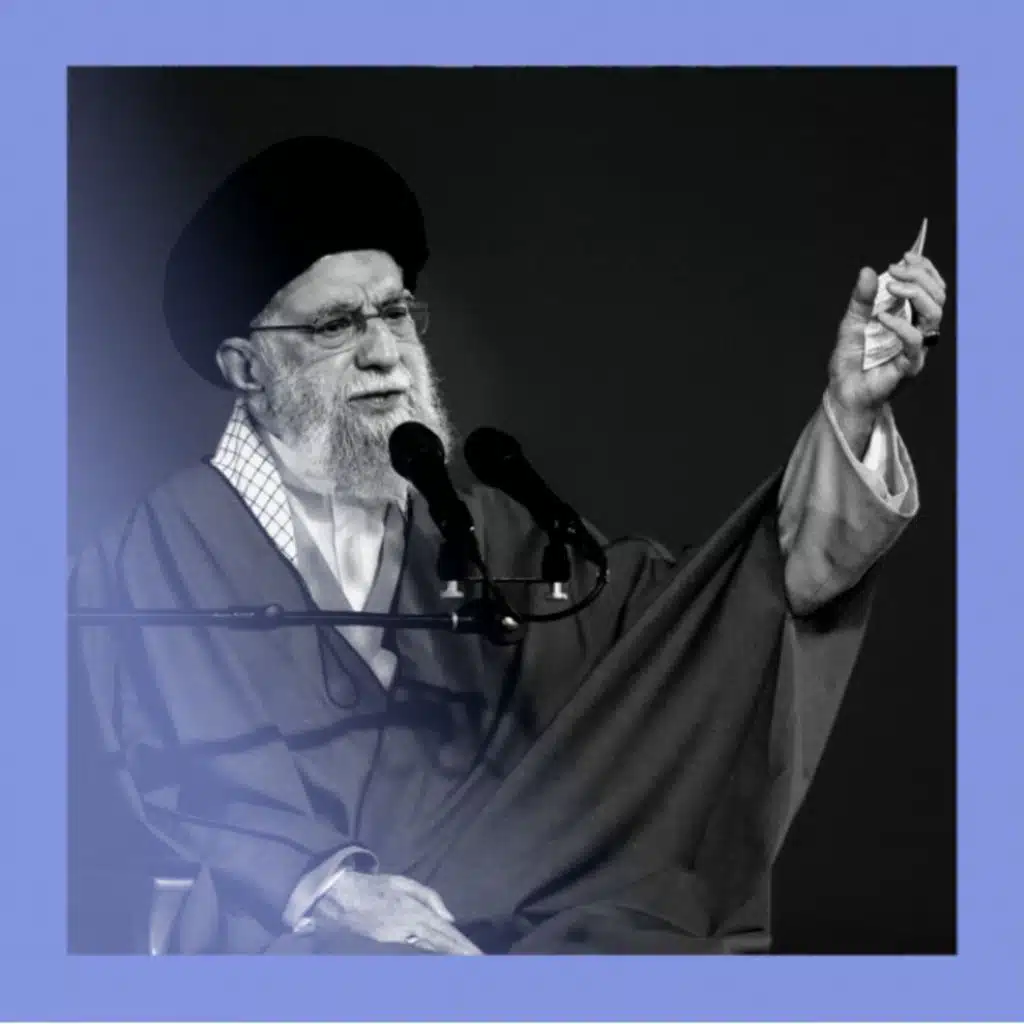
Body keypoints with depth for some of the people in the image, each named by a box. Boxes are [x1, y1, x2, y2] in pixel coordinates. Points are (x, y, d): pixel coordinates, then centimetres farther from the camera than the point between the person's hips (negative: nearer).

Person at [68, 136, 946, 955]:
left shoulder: (473, 530, 16)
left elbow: (694, 616, 6)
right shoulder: (164, 550, 5)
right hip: (297, 937, -4)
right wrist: (323, 889, -17)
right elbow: (157, 784, 1)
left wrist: (850, 410, -5)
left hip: (507, 917, 4)